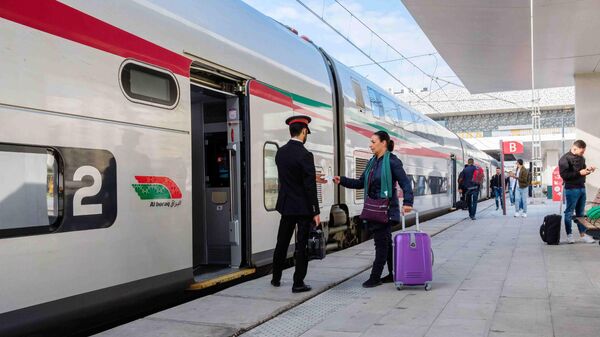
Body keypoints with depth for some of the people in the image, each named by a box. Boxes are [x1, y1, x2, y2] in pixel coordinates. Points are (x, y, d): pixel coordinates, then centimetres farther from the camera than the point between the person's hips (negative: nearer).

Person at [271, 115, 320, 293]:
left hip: (286, 205, 7)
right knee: (302, 245, 2)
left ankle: (276, 278, 29)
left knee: (282, 242, 17)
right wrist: (316, 212, -13)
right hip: (303, 207, -6)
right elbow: (310, 187, -18)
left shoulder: (280, 152, 4)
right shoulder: (305, 155, -17)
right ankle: (298, 283, 7)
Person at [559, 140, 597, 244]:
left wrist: (588, 170, 2)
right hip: (571, 189, -7)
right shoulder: (565, 159, -11)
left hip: (582, 188, 7)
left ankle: (583, 234, 18)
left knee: (580, 212, 12)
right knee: (569, 213, 1)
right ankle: (569, 235, 9)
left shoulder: (581, 158, 12)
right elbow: (564, 174, -18)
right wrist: (579, 173, -20)